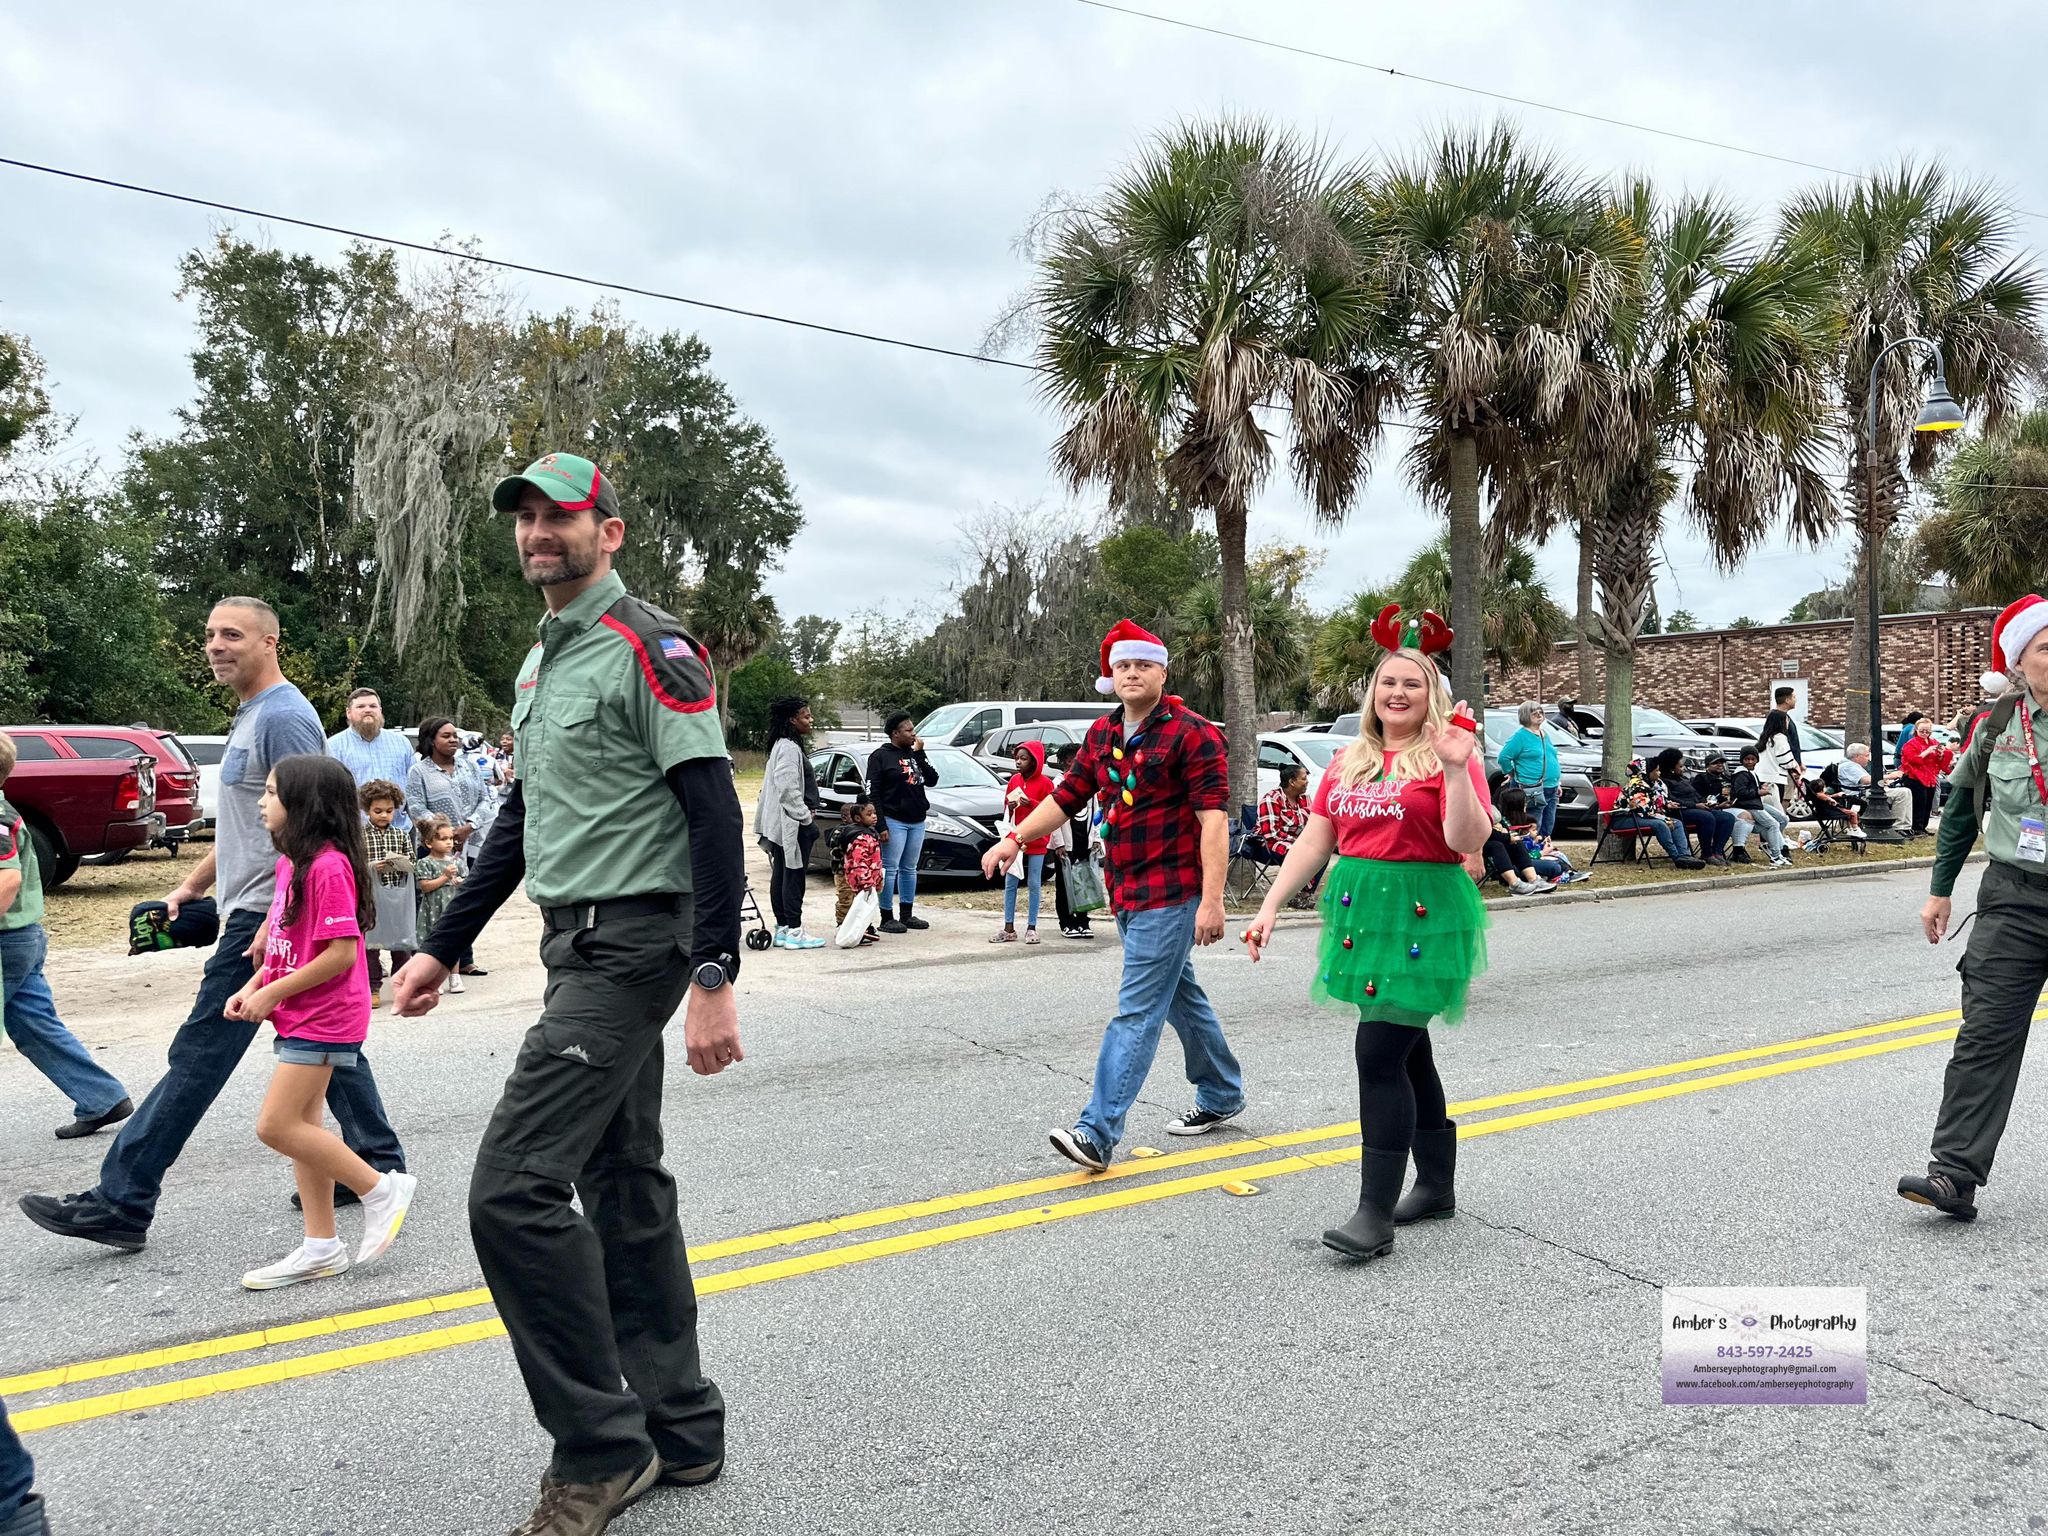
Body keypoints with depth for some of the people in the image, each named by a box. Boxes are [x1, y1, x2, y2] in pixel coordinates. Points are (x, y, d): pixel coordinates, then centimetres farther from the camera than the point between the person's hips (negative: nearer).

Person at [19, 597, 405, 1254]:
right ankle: (377, 1165, 19)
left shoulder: (283, 717, -14)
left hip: (267, 917, -11)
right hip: (272, 918, 11)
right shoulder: (251, 716, 19)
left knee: (199, 1056, -5)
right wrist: (190, 886, 25)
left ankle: (120, 1204, 1)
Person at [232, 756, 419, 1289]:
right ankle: (320, 1246, 20)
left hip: (322, 1018, -10)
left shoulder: (327, 866, -19)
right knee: (302, 1125, 12)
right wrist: (252, 988, 4)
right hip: (298, 1017, 10)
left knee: (276, 1125, -10)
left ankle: (382, 1189, 3)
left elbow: (341, 952, -23)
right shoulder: (290, 862, 11)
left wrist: (273, 993, -16)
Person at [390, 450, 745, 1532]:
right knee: (623, 1188, 13)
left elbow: (715, 814, -17)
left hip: (633, 944, -9)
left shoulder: (649, 648, -10)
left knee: (514, 1187, -14)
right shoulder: (538, 666, 18)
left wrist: (713, 978, -24)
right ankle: (681, 1430, 25)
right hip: (576, 946, 9)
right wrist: (444, 947, 23)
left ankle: (601, 1449, 2)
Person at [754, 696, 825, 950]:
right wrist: (805, 816, -16)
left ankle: (782, 929, 16)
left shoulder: (782, 746, 18)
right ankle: (794, 932, -7)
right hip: (792, 823, -11)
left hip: (781, 824, 11)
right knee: (793, 876, -8)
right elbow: (787, 789, -22)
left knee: (781, 874, 11)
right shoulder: (789, 748, -15)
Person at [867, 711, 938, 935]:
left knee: (909, 869, 12)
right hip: (894, 821, -6)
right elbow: (872, 792, -9)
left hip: (917, 821, 6)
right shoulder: (880, 756, -5)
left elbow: (932, 780, 5)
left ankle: (907, 915, 20)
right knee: (890, 869, -4)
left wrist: (920, 754, -4)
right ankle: (887, 918, 1)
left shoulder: (915, 753, 13)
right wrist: (880, 826, -15)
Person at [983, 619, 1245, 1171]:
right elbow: (1067, 795, 16)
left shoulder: (1190, 734, -12)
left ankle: (1097, 1133, -11)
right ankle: (1222, 1096, 36)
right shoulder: (1101, 734, 11)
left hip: (1170, 895, -8)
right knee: (1180, 995, 19)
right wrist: (1015, 839, 3)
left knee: (1137, 1012, -9)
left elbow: (1213, 819, -17)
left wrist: (1211, 899, -23)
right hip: (1126, 893, 8)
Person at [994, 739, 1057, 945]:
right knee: (1010, 883, 4)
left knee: (1034, 884, 2)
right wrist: (1010, 806, -6)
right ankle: (1008, 928, 9)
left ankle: (1031, 928, 9)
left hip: (1036, 841, -4)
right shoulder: (1014, 780, 8)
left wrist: (1031, 804, -20)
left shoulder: (1045, 783, -6)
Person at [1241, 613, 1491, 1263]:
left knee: (1380, 1052, -11)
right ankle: (1437, 1184, 30)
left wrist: (1456, 769, -27)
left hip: (1422, 915, -6)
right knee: (1406, 1051, 15)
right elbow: (1313, 840, 12)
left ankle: (1376, 1213, -4)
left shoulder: (1446, 756, -5)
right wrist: (1270, 907, 7)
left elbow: (1469, 841, -16)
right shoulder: (1349, 761, 13)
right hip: (1359, 909, 6)